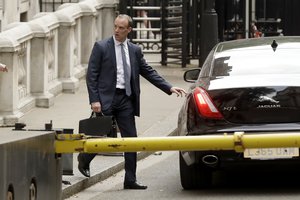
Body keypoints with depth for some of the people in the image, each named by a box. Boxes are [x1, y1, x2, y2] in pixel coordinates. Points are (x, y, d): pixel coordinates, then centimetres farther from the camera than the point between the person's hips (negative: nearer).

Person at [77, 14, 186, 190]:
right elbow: (91, 75, -4)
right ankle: (84, 159, 28)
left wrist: (169, 88, 4)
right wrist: (94, 100, -13)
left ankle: (130, 180, 5)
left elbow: (149, 72, 13)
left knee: (131, 139, 1)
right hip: (107, 98, -4)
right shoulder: (101, 47, -2)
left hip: (126, 100, 4)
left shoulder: (135, 50, 10)